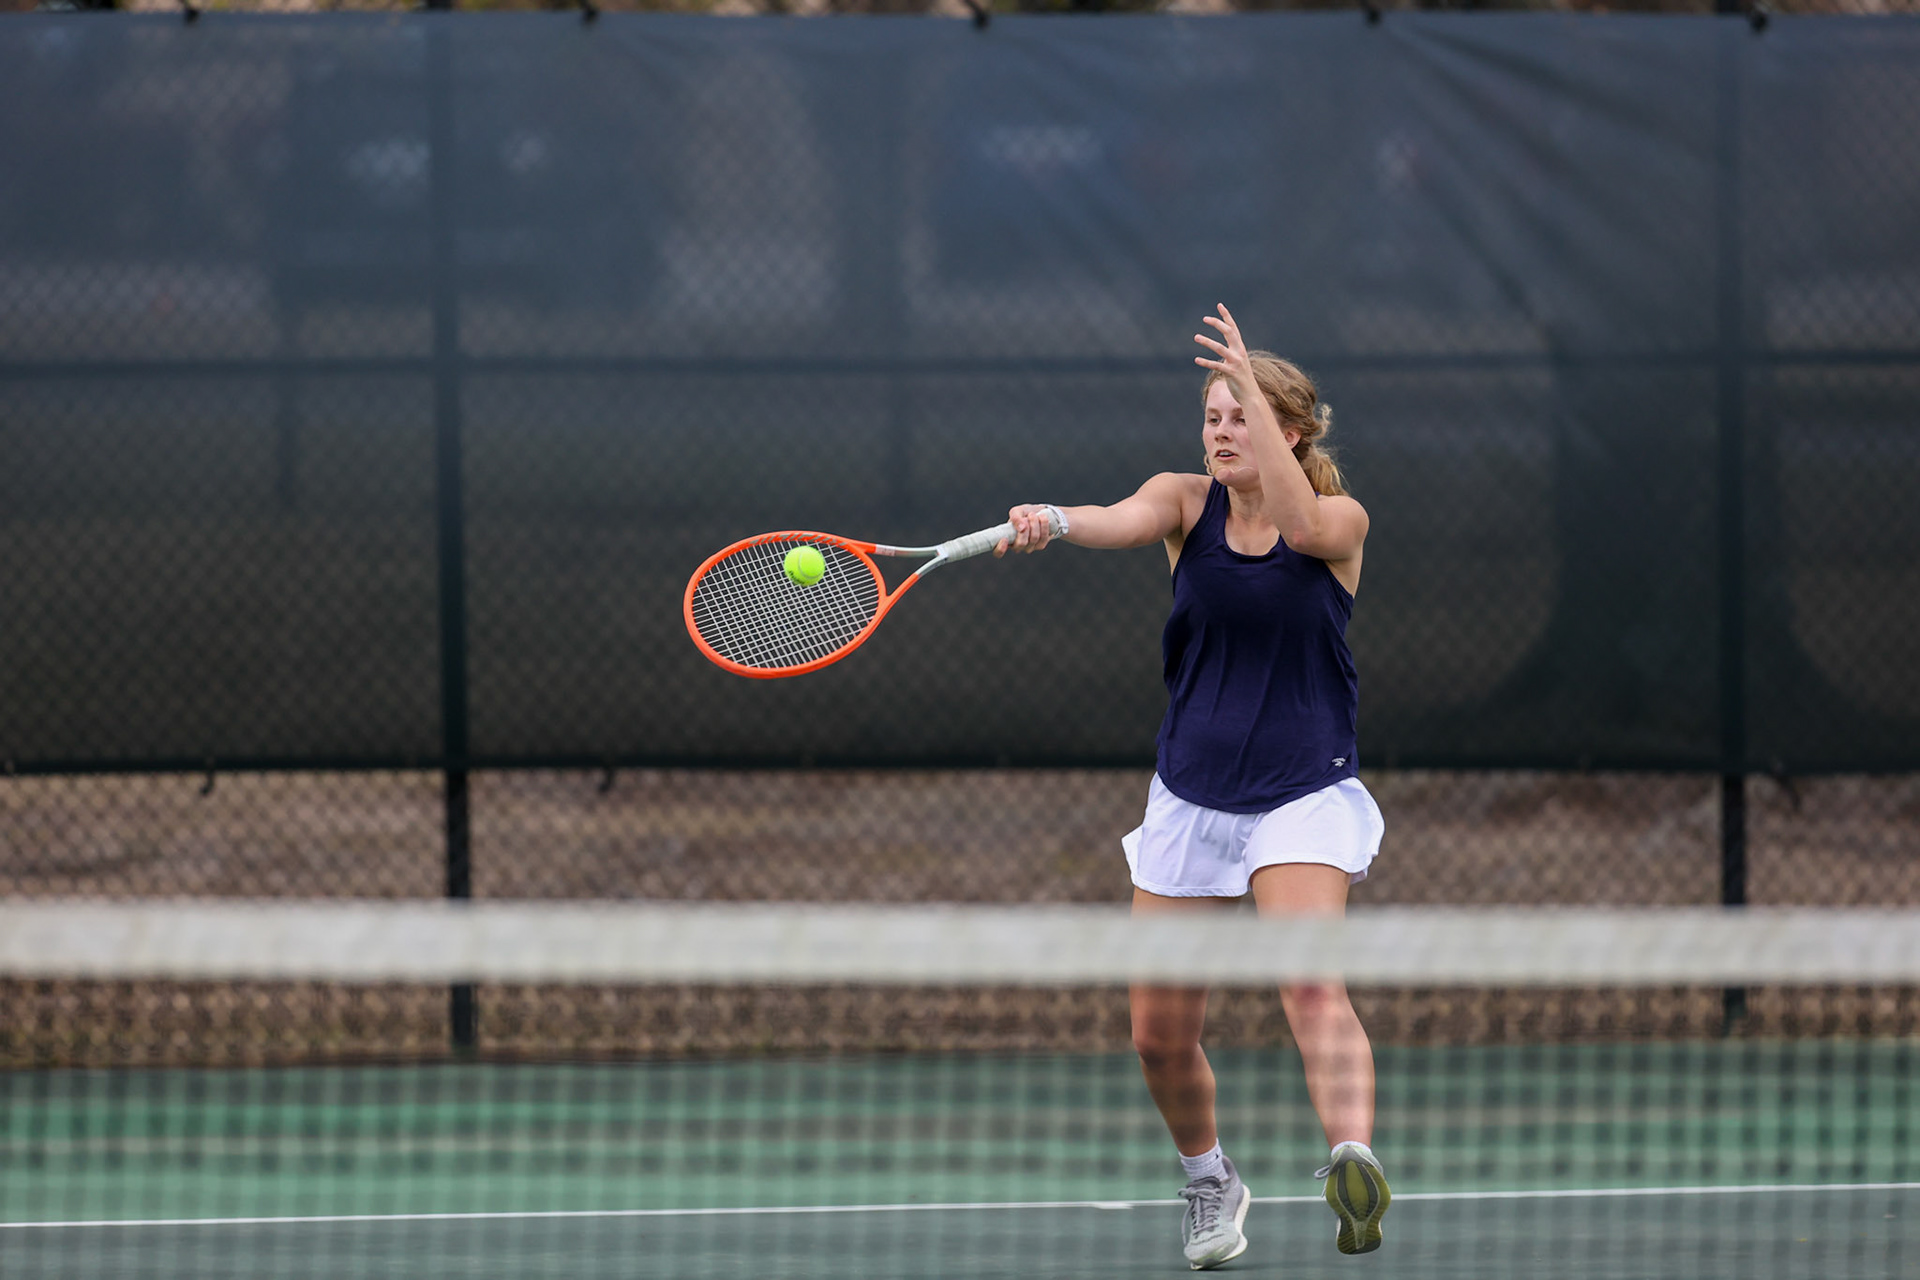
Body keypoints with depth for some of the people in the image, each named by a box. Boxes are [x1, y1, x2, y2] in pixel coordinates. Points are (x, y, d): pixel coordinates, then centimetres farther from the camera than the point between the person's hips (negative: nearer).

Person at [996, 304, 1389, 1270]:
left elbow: (1300, 522, -29)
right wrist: (1051, 521, -44)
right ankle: (1208, 1182, 32)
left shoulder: (1340, 521, -4)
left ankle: (1355, 1164, -44)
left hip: (1303, 793, -4)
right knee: (1160, 1034, 6)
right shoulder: (1187, 502, 1)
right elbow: (1125, 521, -21)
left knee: (1314, 987, -27)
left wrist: (1254, 385, -31)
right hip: (1190, 793, 4)